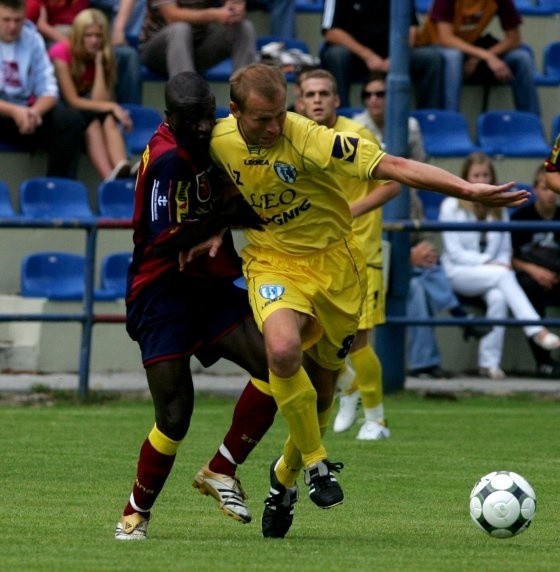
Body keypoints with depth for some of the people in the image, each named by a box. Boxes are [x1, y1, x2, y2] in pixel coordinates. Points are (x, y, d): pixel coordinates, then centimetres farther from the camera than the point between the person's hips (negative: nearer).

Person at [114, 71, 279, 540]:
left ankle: (221, 471, 2)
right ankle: (136, 513, 13)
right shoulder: (166, 158, -18)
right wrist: (222, 219, -19)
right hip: (163, 293, -7)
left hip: (211, 285, 7)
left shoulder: (210, 144, 4)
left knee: (275, 364, -14)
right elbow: (164, 240, -19)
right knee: (175, 415, -10)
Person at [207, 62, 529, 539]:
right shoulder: (218, 141, -10)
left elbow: (392, 166, -31)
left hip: (332, 262, -1)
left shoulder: (307, 138, -24)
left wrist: (468, 189, -39)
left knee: (321, 387, 10)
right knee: (283, 350, -30)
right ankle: (316, 463, -11)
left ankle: (285, 476, 38)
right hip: (272, 263, 1)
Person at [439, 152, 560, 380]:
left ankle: (490, 361, -34)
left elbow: (505, 250, 14)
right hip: (458, 273, -4)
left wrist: (503, 264, -9)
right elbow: (454, 253, -7)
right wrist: (488, 263, -17)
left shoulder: (498, 208, 13)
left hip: (491, 272, 4)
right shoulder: (452, 206, -1)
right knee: (502, 274, -34)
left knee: (498, 297, -33)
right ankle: (537, 331, -43)